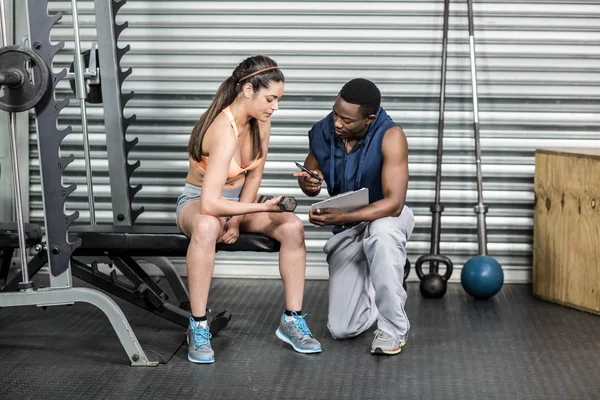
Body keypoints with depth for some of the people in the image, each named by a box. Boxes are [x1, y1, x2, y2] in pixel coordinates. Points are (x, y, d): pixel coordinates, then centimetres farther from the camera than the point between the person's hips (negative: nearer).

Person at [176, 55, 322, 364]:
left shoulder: (260, 121, -8)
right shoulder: (224, 132, -32)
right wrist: (261, 207, -34)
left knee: (293, 227, -20)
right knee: (207, 227, -43)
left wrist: (237, 221, -10)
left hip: (239, 200, 7)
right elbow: (209, 204, -38)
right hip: (198, 203, -6)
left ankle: (292, 320, -10)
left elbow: (254, 175, 1)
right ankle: (198, 328, -31)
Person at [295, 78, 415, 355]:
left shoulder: (390, 137, -26)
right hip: (346, 231, 4)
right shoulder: (322, 132, -14)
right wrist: (307, 183, -21)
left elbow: (393, 203, -32)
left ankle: (393, 328, -22)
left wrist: (342, 218, -44)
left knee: (381, 233, -44)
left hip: (386, 218, -4)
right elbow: (309, 178, 4)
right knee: (342, 329, -4)